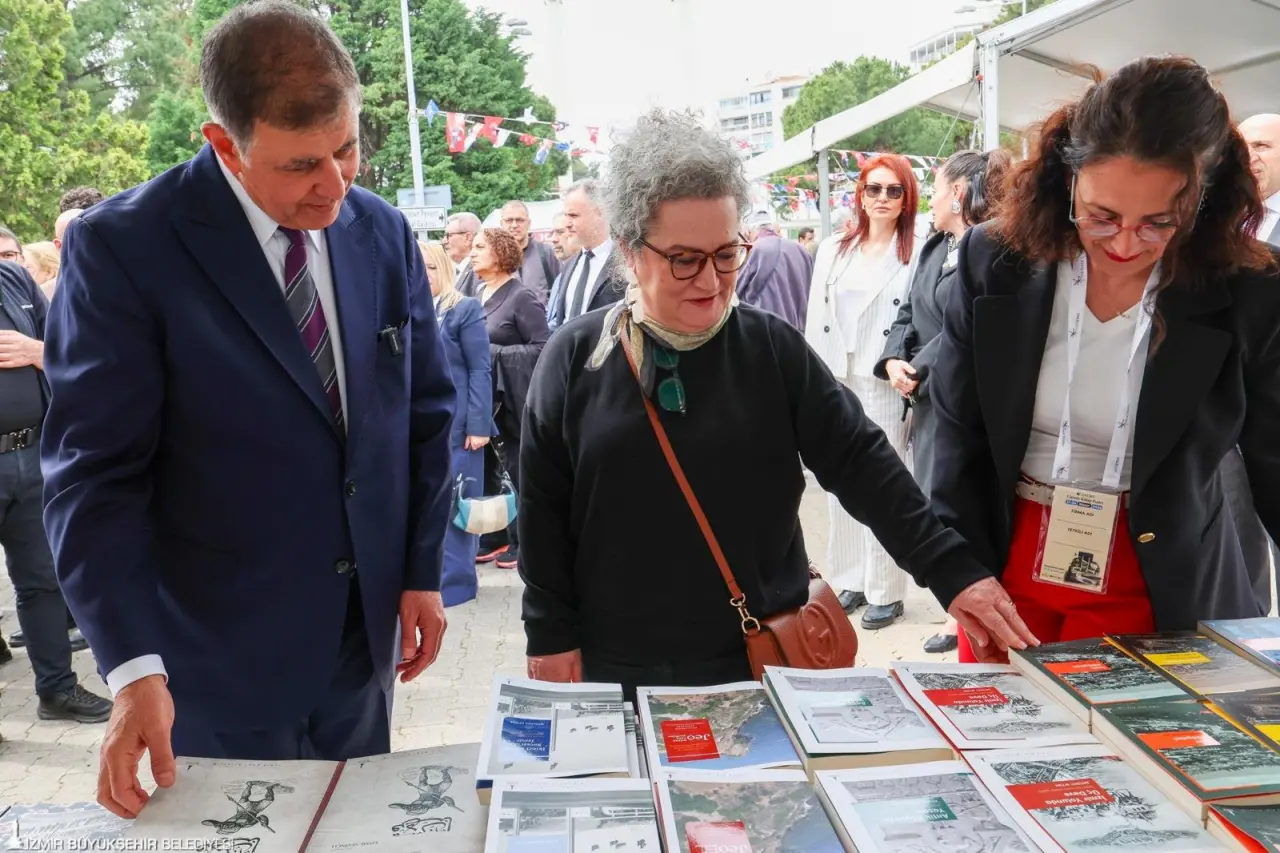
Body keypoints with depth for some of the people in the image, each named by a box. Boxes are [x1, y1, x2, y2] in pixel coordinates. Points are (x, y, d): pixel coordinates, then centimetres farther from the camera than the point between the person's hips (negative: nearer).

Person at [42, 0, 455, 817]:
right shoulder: (122, 247, -15)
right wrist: (133, 665, -22)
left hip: (366, 632, 4)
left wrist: (424, 570, 3)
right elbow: (95, 470, -15)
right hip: (220, 658, -4)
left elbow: (428, 407, 5)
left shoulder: (384, 232, -1)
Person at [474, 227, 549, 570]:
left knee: (518, 472, 7)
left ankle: (521, 541, 21)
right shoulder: (476, 295, 7)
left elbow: (542, 348, -16)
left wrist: (493, 353, -17)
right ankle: (493, 537, 28)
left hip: (509, 401, -6)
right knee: (484, 471, 14)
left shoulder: (521, 297, -10)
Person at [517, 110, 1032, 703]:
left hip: (758, 657, 1)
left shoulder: (773, 348, -4)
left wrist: (952, 570, -14)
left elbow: (861, 461, -6)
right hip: (618, 664, 0)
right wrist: (552, 634, 0)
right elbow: (542, 510, 0)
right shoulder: (575, 357, -4)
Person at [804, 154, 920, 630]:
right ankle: (849, 581, 21)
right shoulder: (833, 250, 12)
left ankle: (885, 592, 10)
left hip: (883, 385, -5)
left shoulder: (915, 255, -3)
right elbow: (816, 320, 10)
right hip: (833, 381, 5)